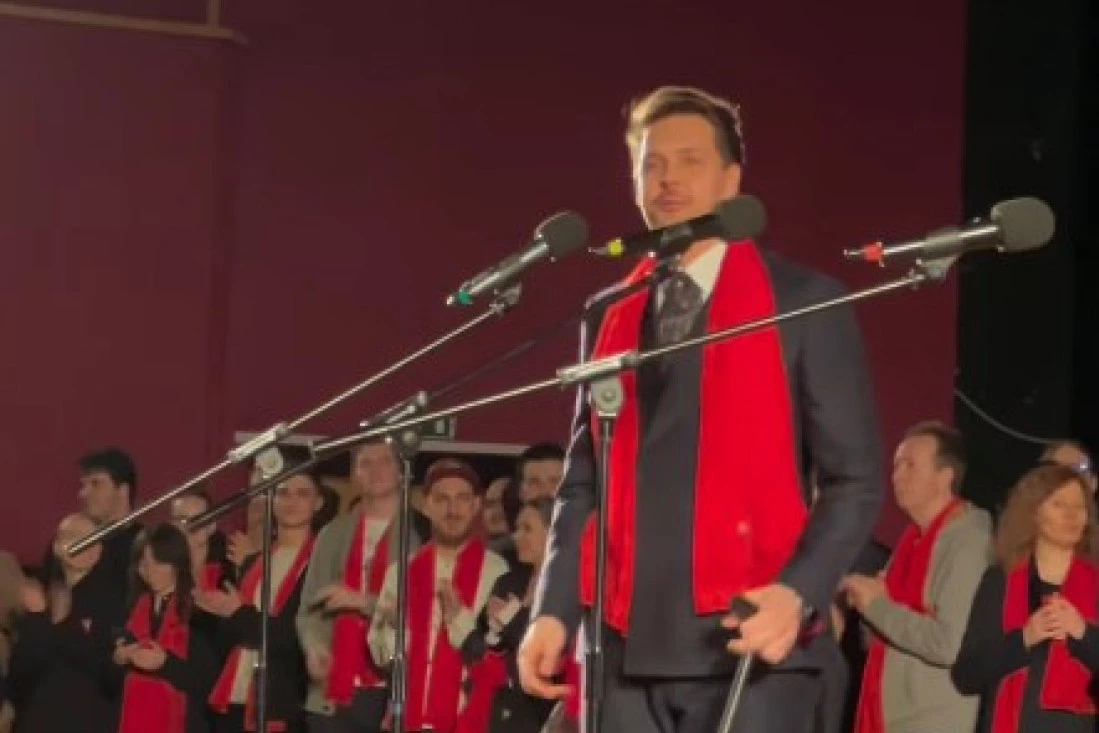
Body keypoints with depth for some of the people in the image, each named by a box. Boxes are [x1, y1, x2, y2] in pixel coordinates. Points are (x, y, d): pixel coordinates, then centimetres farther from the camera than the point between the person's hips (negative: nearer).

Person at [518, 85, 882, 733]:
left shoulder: (805, 304, 3)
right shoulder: (608, 318, 17)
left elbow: (856, 479, 0)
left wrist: (799, 594, -15)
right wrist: (555, 610, 4)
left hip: (750, 640, -4)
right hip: (627, 643, 4)